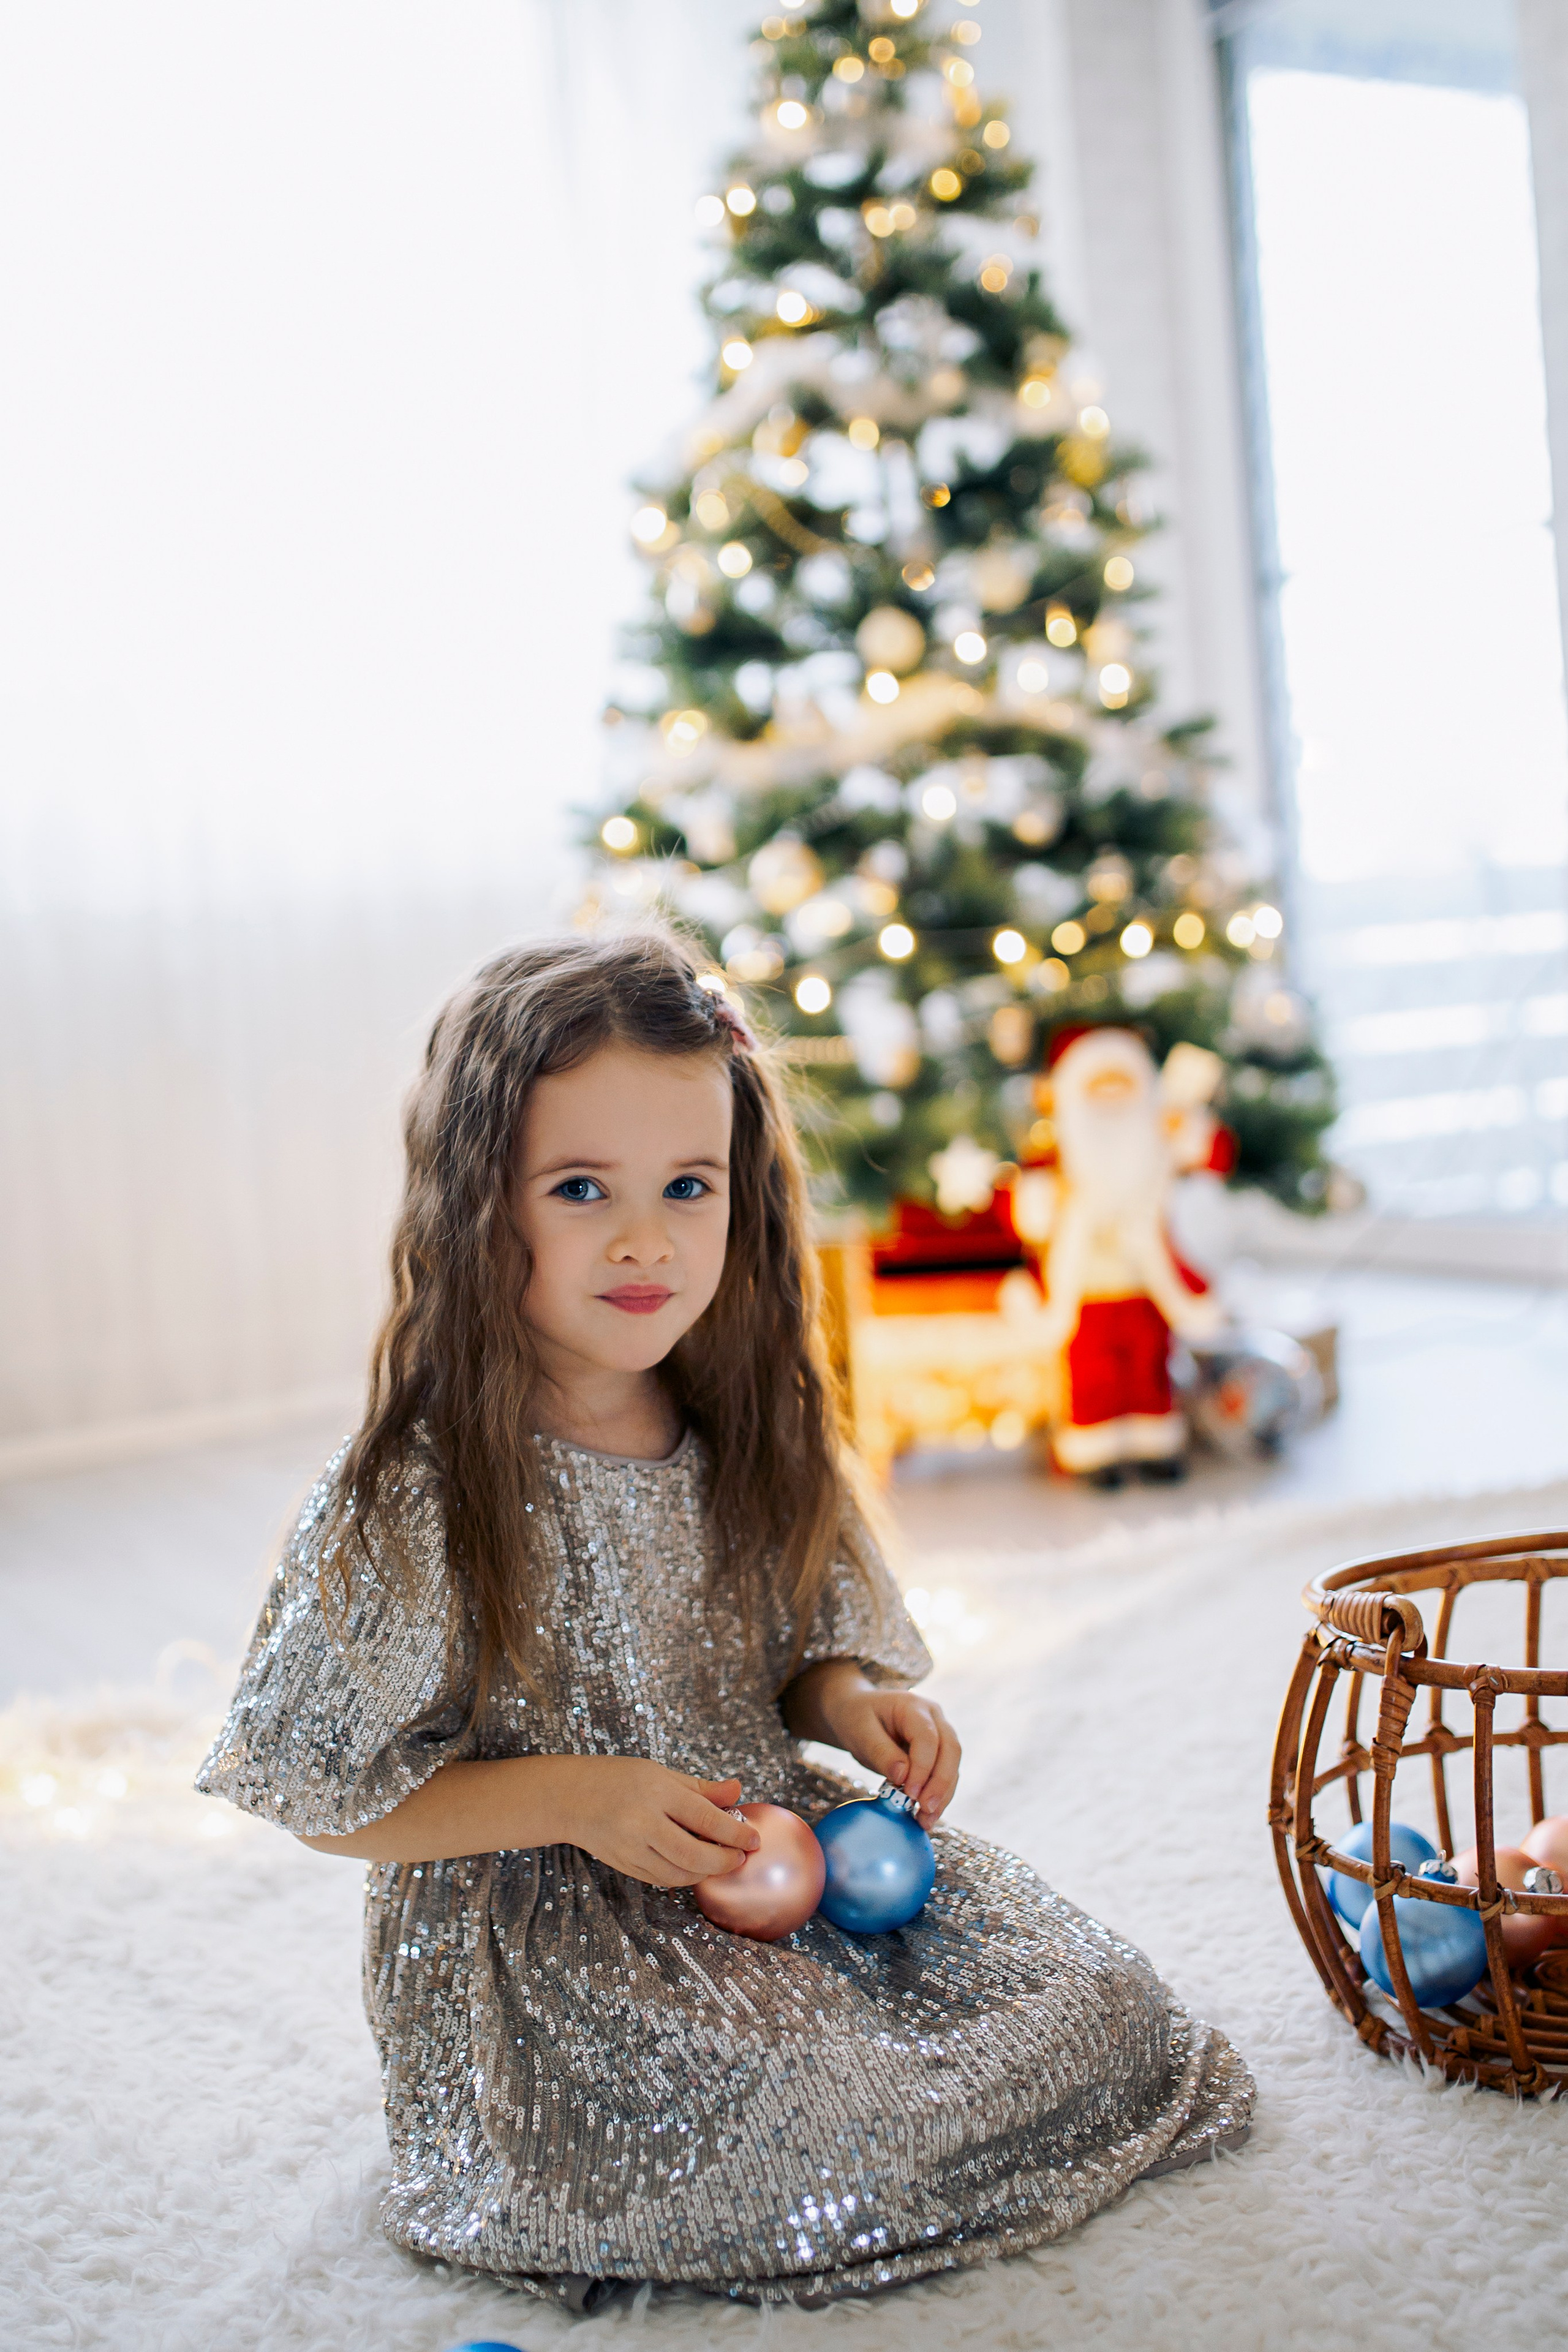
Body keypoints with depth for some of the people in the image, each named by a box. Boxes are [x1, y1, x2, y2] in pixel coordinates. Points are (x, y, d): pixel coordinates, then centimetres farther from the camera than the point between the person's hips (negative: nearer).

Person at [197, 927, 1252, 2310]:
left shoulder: (749, 1445, -1)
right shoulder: (415, 1502, -19)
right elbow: (325, 1797, -14)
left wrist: (850, 1700, -10)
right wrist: (574, 1800, -24)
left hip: (777, 1854, 6)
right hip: (548, 1945, -5)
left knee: (1088, 1998, -4)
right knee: (819, 2125, -23)